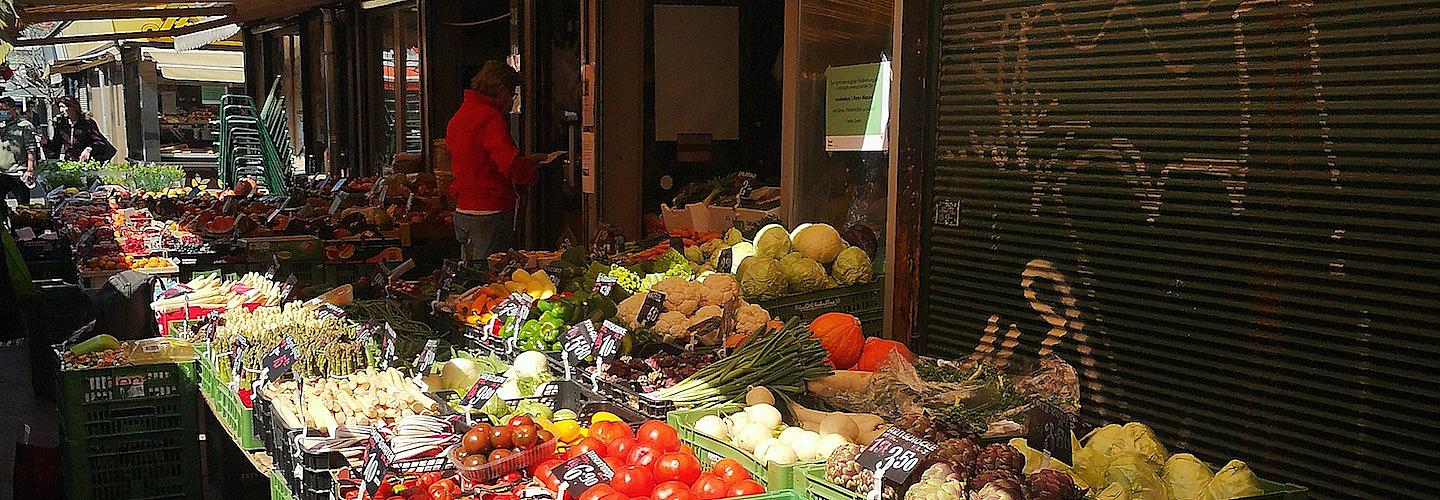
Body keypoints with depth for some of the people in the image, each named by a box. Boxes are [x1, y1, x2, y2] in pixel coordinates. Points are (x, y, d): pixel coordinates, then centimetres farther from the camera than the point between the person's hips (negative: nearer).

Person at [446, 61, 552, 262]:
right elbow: (513, 168, -23)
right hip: (489, 214, -9)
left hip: (462, 212, 9)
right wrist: (534, 171, -2)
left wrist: (527, 161, 22)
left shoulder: (459, 116, 16)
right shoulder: (491, 119, -14)